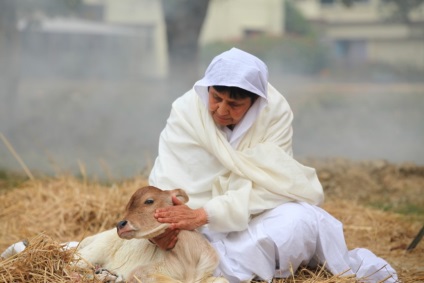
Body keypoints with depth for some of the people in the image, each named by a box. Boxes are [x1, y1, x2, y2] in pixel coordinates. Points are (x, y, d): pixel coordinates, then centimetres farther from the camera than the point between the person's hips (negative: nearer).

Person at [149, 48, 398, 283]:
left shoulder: (276, 111, -13)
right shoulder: (186, 111, -11)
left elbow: (264, 185, -19)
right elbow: (169, 178, -16)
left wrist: (206, 213, -32)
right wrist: (161, 222, -37)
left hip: (260, 213, 0)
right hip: (208, 229, 1)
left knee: (300, 220, -32)